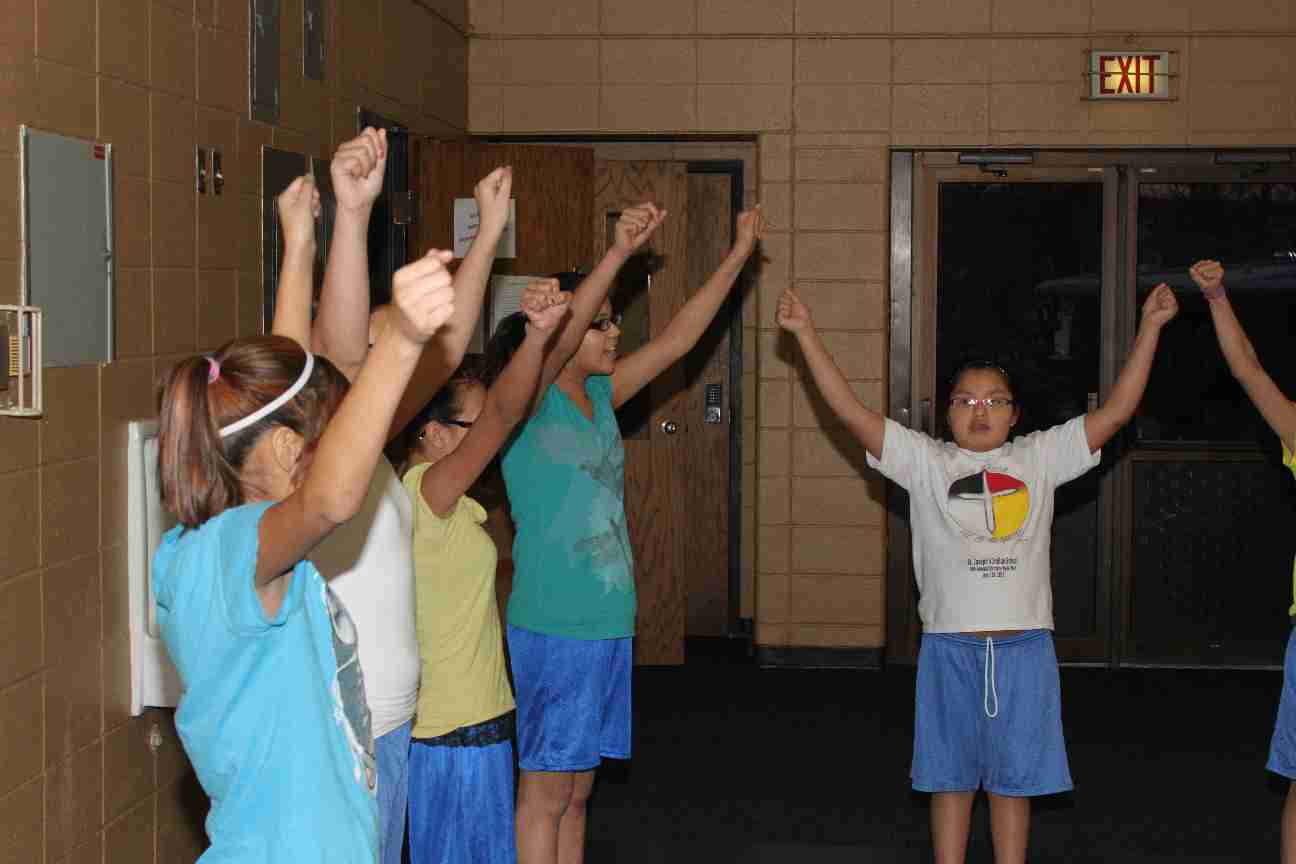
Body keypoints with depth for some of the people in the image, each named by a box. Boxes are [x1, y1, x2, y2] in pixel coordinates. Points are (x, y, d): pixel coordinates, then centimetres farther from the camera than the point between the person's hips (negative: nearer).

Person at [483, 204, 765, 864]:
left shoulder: (600, 397, 11)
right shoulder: (528, 401, -10)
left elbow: (677, 338, 12)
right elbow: (556, 338, -30)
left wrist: (739, 254, 9)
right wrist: (620, 253, -41)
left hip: (606, 623, 8)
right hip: (552, 628, -8)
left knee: (576, 789, 13)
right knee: (546, 790, -1)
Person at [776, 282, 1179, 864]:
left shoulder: (1040, 458, 7)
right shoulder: (925, 461, 3)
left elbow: (1117, 410, 4)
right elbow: (849, 409, -3)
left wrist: (1149, 327, -1)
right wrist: (806, 334, -9)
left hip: (1023, 646, 1)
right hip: (951, 646, -1)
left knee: (1013, 779, 10)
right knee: (952, 777, 10)